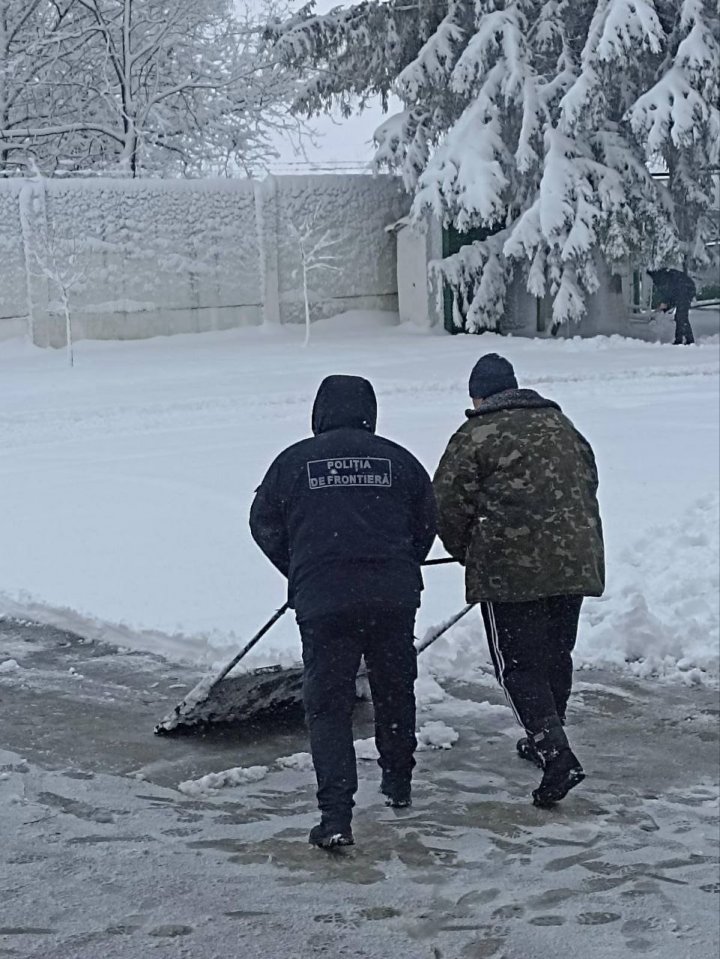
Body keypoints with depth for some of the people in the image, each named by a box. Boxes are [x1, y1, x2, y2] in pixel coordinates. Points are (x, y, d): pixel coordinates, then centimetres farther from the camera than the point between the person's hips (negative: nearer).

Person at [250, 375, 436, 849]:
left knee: (328, 706, 2)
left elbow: (265, 527, 9)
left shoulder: (293, 461, 2)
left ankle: (336, 815, -8)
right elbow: (427, 524, 12)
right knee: (396, 690, 21)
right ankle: (399, 782, 38)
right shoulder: (397, 459, 5)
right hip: (394, 597, 2)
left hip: (322, 601, -2)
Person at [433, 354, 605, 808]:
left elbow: (448, 506, -5)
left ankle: (558, 755, -15)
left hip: (511, 566, -6)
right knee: (556, 655, 20)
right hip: (576, 561, 6)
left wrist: (466, 553, 13)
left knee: (519, 664, -1)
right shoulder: (561, 425, 15)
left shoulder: (475, 437, -5)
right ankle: (546, 740, 36)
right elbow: (588, 484, 21)